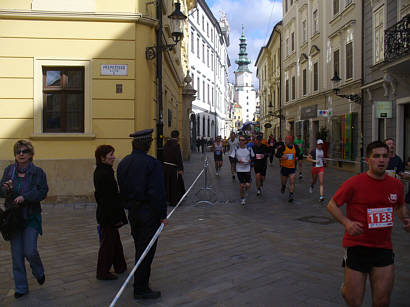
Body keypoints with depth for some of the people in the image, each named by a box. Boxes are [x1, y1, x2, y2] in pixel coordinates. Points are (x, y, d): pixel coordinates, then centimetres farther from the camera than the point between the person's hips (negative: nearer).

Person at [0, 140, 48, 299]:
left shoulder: (37, 172, -3)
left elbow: (42, 192, -9)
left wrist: (24, 197, -21)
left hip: (31, 216, -3)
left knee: (30, 251, -8)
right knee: (17, 253, 6)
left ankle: (39, 272, 26)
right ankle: (21, 287, 20)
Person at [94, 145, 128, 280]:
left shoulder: (99, 171, 8)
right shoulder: (104, 174, -23)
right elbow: (109, 198, -25)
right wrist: (117, 217, -20)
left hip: (104, 213, 10)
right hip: (108, 215, -10)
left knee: (115, 240, 20)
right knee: (108, 242, 3)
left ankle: (120, 266, 34)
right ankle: (103, 272, 15)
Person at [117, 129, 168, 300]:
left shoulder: (123, 163, 6)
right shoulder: (152, 164, -17)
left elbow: (121, 190, 11)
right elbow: (157, 193, -20)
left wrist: (128, 207, 18)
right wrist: (162, 215, -12)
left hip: (132, 213, 8)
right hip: (148, 212, -7)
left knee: (139, 248, 21)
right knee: (146, 251, 2)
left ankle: (141, 282, 36)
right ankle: (141, 289, 10)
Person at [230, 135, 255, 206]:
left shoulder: (249, 149, -3)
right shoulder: (236, 149, -4)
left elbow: (252, 157, 9)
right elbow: (232, 158, 1)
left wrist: (250, 160, -12)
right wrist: (237, 160, -16)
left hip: (247, 169, 0)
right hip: (239, 170, 0)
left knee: (248, 185, -6)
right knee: (241, 185, 1)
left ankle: (244, 190, 31)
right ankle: (242, 198, 22)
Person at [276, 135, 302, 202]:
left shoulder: (295, 147, 2)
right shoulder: (283, 147, -7)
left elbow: (298, 155, 15)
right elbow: (277, 154, -10)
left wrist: (297, 157, -7)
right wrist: (282, 156, -29)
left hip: (292, 167, 1)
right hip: (284, 167, -1)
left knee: (292, 182, -10)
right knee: (283, 181, 14)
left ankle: (291, 195, -9)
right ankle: (283, 187, 49)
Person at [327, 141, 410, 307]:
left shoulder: (396, 184, 4)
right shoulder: (354, 183, -10)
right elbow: (332, 205, -3)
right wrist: (346, 222, -18)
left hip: (384, 248, 4)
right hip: (357, 246, -3)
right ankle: (346, 288, 36)